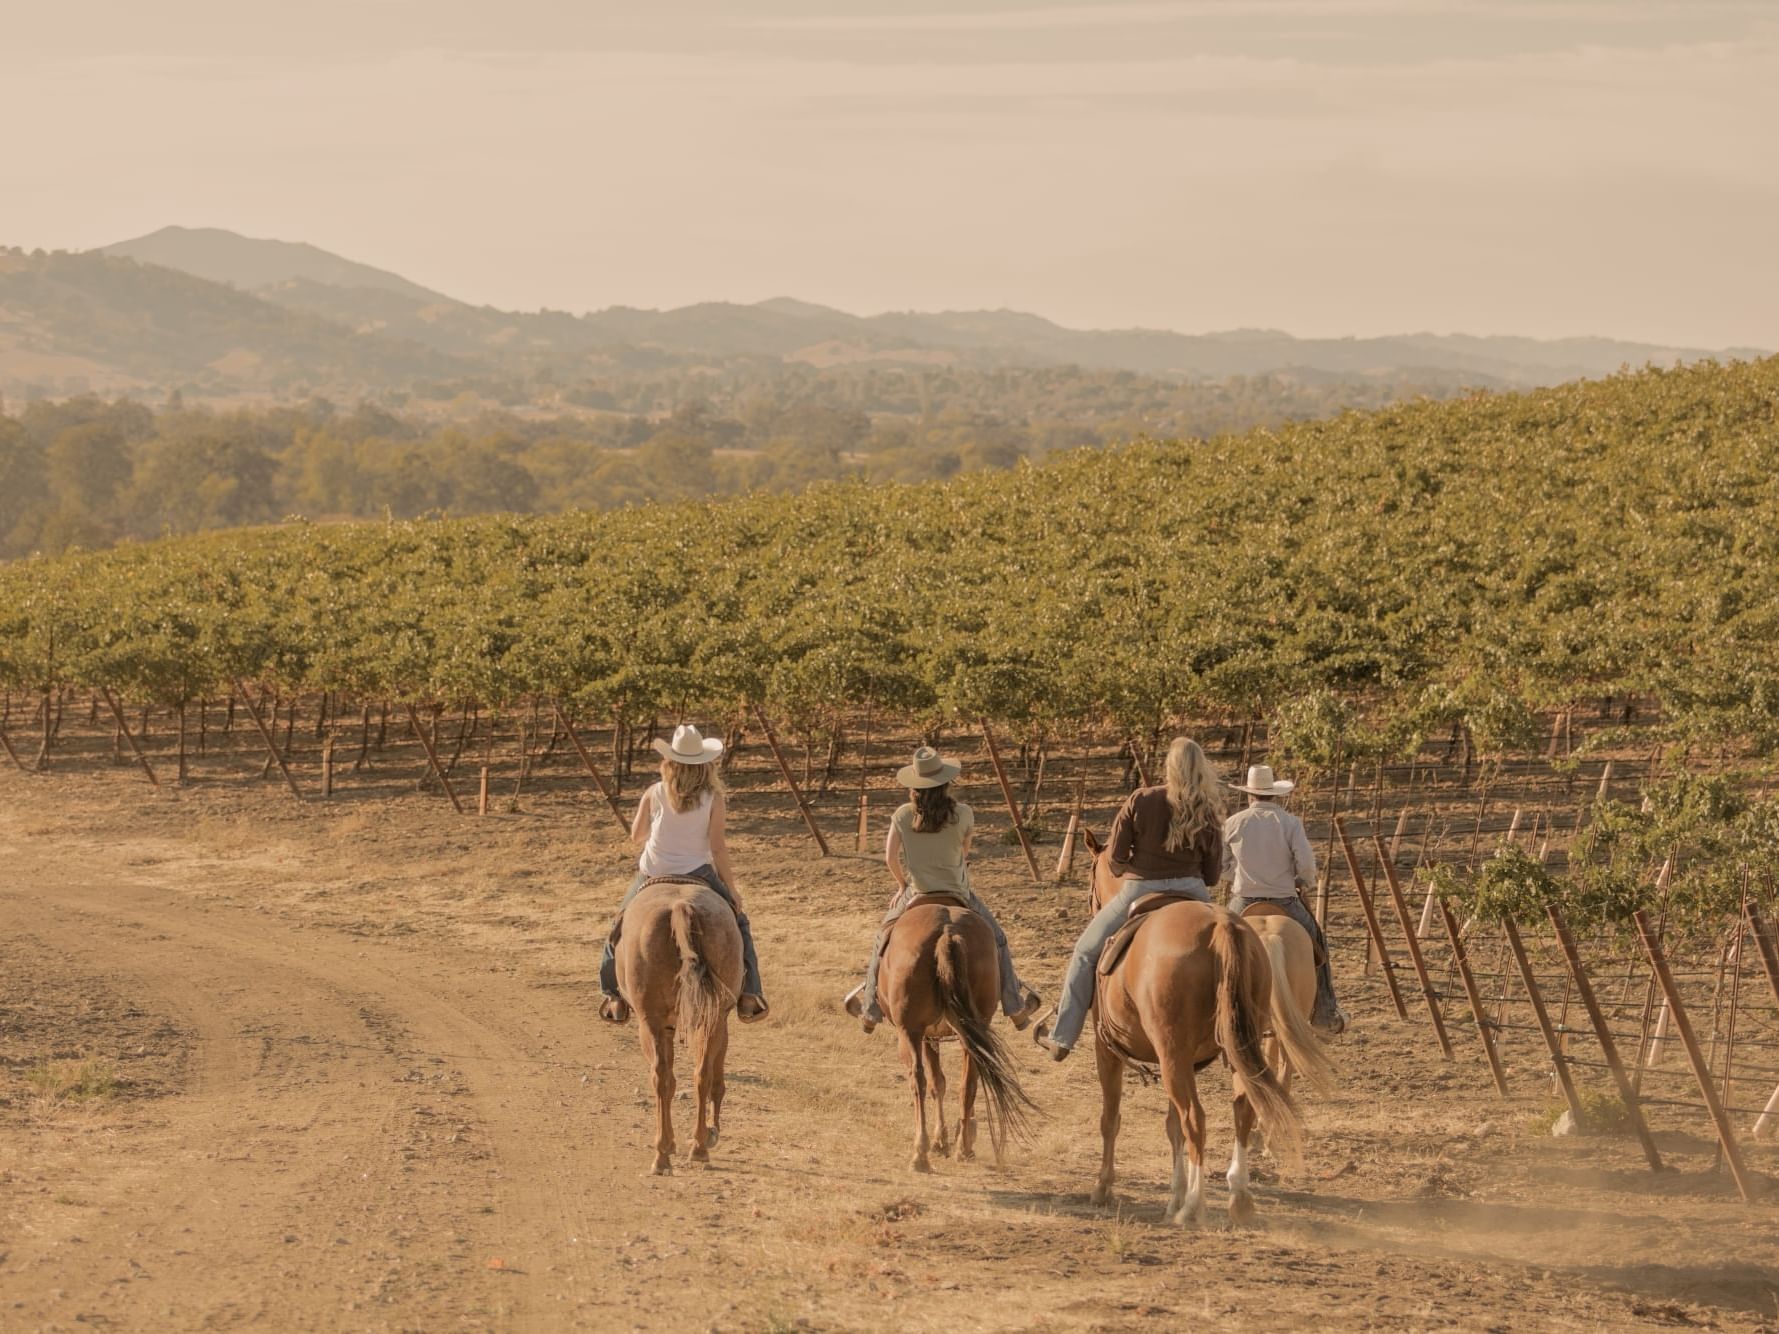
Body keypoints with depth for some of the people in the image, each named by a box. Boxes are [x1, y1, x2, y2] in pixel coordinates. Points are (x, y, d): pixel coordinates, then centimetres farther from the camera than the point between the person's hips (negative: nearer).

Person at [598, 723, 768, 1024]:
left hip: (653, 876, 1)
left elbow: (636, 835, 7)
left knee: (623, 925, 24)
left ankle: (615, 996, 18)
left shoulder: (655, 793, -2)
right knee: (737, 921, 16)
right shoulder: (714, 798, -6)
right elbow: (718, 847, -9)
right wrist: (731, 888, 0)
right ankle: (748, 995, 5)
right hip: (698, 875, -1)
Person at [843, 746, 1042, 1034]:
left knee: (883, 941, 23)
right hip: (958, 895, -1)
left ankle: (870, 1010, 22)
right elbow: (965, 852, 5)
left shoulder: (903, 816, -10)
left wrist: (903, 884, 10)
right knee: (996, 940, 19)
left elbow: (890, 857, -7)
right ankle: (1014, 1006, 16)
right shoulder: (963, 814, -11)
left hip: (916, 895, 1)